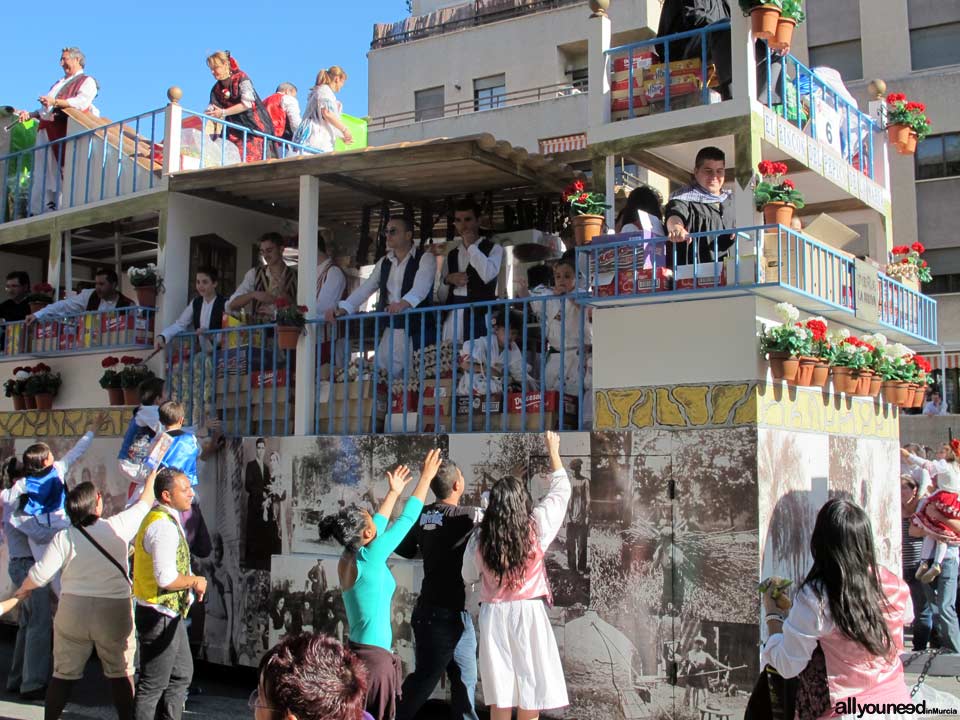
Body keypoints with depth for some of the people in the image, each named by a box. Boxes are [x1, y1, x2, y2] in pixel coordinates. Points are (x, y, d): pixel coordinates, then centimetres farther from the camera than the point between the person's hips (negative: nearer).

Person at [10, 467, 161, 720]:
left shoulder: (64, 537, -7)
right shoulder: (118, 526, -8)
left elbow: (39, 575, -9)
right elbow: (145, 502, 7)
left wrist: (23, 590, 13)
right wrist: (154, 472, 22)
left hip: (72, 610, 1)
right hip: (114, 610, -1)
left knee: (64, 674, 12)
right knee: (120, 673, 10)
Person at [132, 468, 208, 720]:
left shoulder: (157, 519, 10)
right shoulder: (164, 526, -23)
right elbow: (166, 579, -30)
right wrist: (195, 581, -12)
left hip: (171, 614, 11)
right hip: (160, 616, -11)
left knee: (182, 674, 20)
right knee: (154, 685, 1)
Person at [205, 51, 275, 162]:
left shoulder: (241, 78, -7)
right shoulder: (216, 89, 10)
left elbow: (247, 104, -17)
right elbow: (212, 110, 7)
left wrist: (223, 112, -16)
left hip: (255, 127, -5)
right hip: (235, 131, 5)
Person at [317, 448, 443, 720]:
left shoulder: (346, 559, 3)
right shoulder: (370, 558, -17)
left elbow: (378, 526, 20)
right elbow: (406, 519, -9)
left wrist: (394, 492, 30)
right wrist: (426, 477, 1)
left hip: (357, 651, 8)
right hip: (374, 656, -8)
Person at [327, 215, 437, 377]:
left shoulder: (425, 258, -3)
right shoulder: (383, 262, 17)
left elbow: (421, 286, -21)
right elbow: (365, 289, 11)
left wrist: (405, 303, -40)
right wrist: (343, 308, -5)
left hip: (418, 332, -6)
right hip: (389, 331, 6)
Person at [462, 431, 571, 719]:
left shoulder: (480, 538, 0)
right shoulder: (535, 527, -5)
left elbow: (468, 577, 14)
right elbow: (561, 490, 10)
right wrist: (553, 450, 20)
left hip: (494, 616, 2)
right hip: (528, 613, -2)